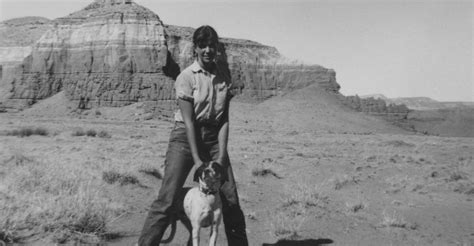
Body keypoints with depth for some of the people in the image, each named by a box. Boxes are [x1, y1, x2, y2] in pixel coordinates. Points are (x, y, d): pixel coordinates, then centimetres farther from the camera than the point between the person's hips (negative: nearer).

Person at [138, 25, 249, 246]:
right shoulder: (186, 77, -10)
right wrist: (196, 159, -18)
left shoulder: (224, 76, 3)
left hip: (213, 138, 4)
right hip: (185, 137, -4)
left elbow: (224, 120, 0)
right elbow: (188, 121, -14)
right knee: (167, 199, -10)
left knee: (231, 199, 4)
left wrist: (221, 157, -9)